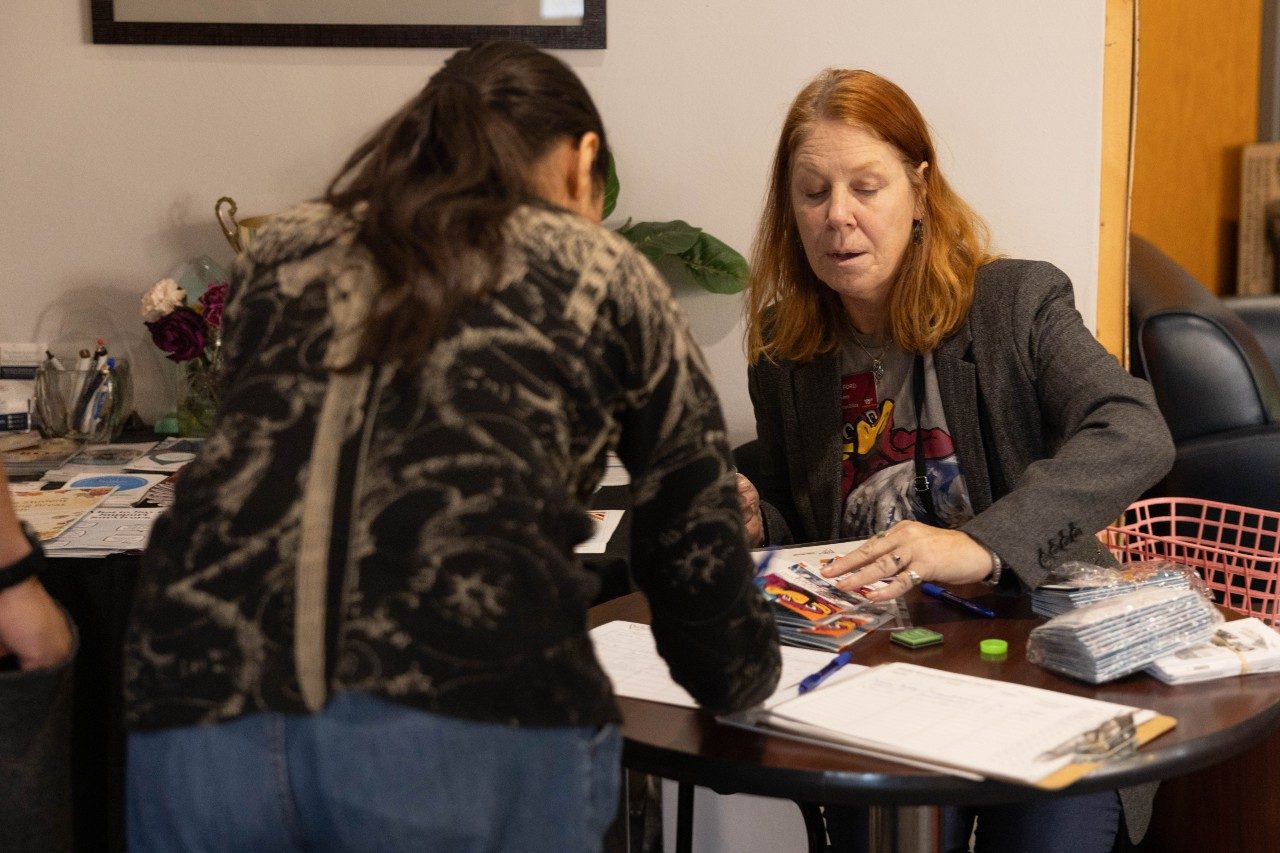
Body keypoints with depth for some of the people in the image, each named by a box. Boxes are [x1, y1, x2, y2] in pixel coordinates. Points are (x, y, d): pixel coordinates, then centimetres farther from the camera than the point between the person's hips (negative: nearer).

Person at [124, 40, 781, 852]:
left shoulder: (282, 251, 26)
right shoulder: (604, 272, 18)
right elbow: (694, 541, 19)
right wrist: (746, 673, 39)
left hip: (201, 702, 3)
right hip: (472, 714, -3)